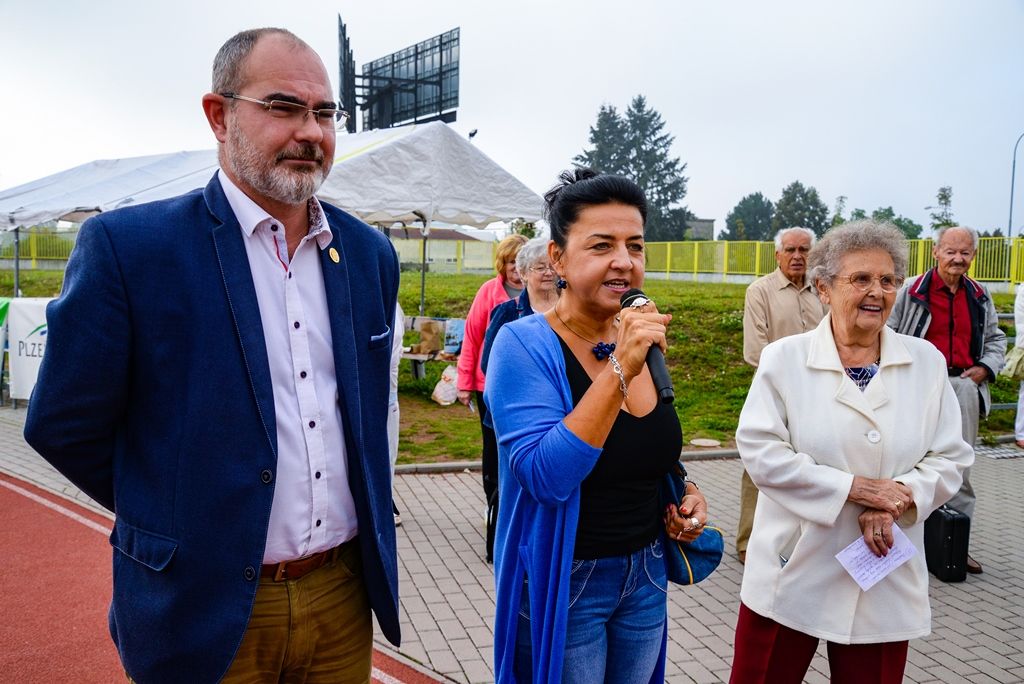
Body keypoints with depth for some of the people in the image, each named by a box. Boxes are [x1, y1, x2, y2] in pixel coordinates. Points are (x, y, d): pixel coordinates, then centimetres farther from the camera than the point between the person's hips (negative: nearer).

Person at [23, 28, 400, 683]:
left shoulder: (370, 253, 3)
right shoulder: (127, 244, -12)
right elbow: (64, 425, -6)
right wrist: (176, 515, 1)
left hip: (347, 594, 4)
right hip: (206, 611, -4)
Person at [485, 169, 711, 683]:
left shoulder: (640, 342, 0)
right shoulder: (524, 345, -18)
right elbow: (547, 477, -29)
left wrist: (685, 493, -2)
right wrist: (619, 369, -33)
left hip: (647, 575, 6)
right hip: (563, 584, -6)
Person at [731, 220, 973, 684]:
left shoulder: (927, 363, 3)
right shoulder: (784, 358, -5)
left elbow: (951, 458, 3)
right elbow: (759, 450, -11)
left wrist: (899, 496, -15)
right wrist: (853, 488, -16)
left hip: (885, 584, 2)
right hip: (792, 574, -2)